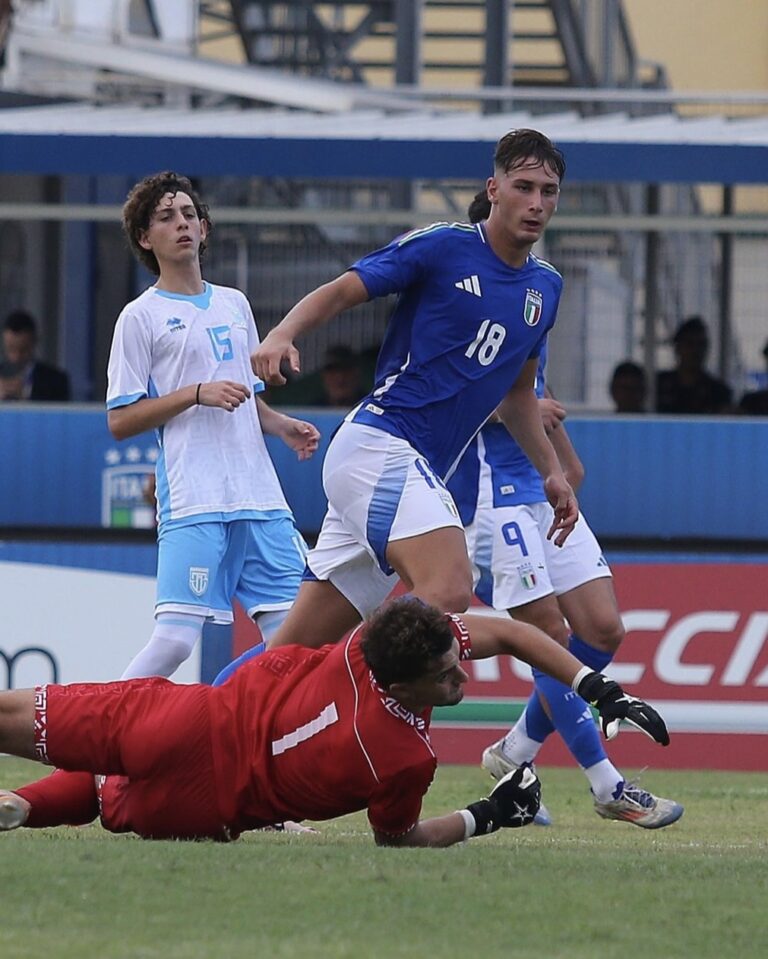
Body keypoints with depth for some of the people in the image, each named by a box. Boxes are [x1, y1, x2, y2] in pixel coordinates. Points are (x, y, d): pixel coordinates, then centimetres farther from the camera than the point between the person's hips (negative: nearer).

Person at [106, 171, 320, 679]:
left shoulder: (234, 304, 19)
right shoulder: (141, 317, 1)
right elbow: (120, 420, -2)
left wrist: (282, 426, 9)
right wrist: (198, 393, -12)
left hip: (259, 497, 6)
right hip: (192, 502, -6)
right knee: (176, 637, -16)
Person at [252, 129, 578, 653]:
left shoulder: (545, 286, 15)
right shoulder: (441, 246, -6)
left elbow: (517, 389, 28)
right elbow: (341, 291, -5)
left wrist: (551, 471, 25)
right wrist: (284, 333, -23)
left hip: (420, 470, 8)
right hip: (379, 444, -8)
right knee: (449, 591, -30)